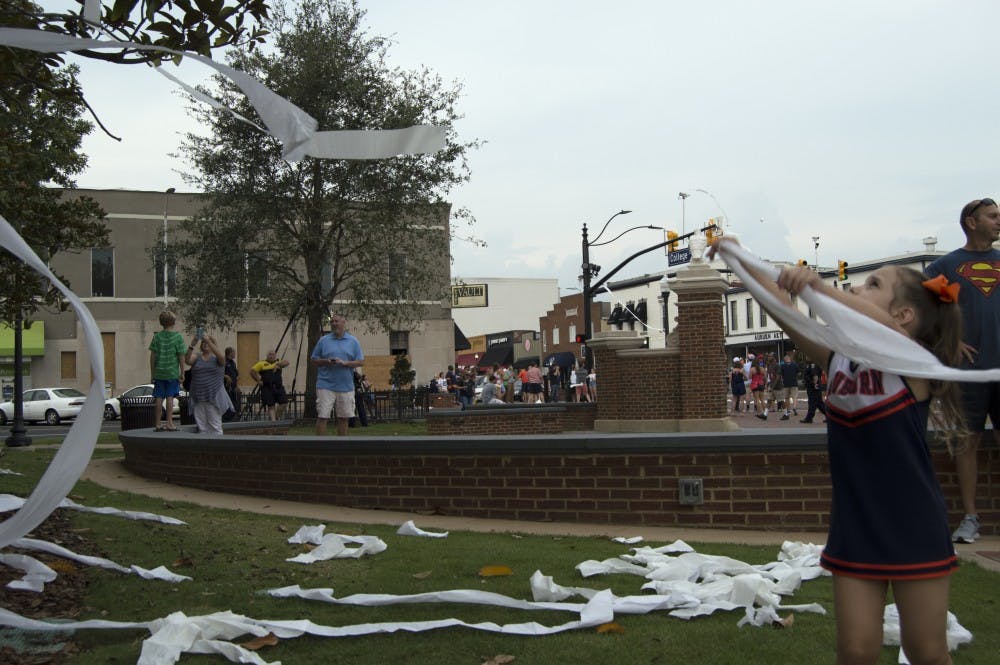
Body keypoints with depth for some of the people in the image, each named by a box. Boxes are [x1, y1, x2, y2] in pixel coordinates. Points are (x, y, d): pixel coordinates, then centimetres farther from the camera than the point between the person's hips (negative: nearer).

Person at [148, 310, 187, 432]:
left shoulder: (157, 336, 1)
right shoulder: (178, 336, -6)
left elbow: (152, 356, 2)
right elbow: (181, 357, -6)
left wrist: (152, 373, 10)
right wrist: (182, 373, 2)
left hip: (159, 373, 2)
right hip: (172, 372, -2)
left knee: (159, 398, 5)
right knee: (170, 398, 0)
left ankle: (158, 424, 8)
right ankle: (169, 423, 0)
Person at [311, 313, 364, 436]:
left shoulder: (353, 341, 7)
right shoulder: (323, 340, 6)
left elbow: (361, 361, 3)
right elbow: (314, 360, 9)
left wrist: (344, 363, -12)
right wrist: (326, 361, -12)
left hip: (346, 386, 1)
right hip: (326, 386, -1)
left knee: (343, 418, 7)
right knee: (322, 417, -6)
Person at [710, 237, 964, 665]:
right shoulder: (838, 357, 2)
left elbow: (879, 329, -35)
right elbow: (784, 314, -5)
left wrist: (818, 286, -48)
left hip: (914, 529, -4)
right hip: (854, 529, 4)